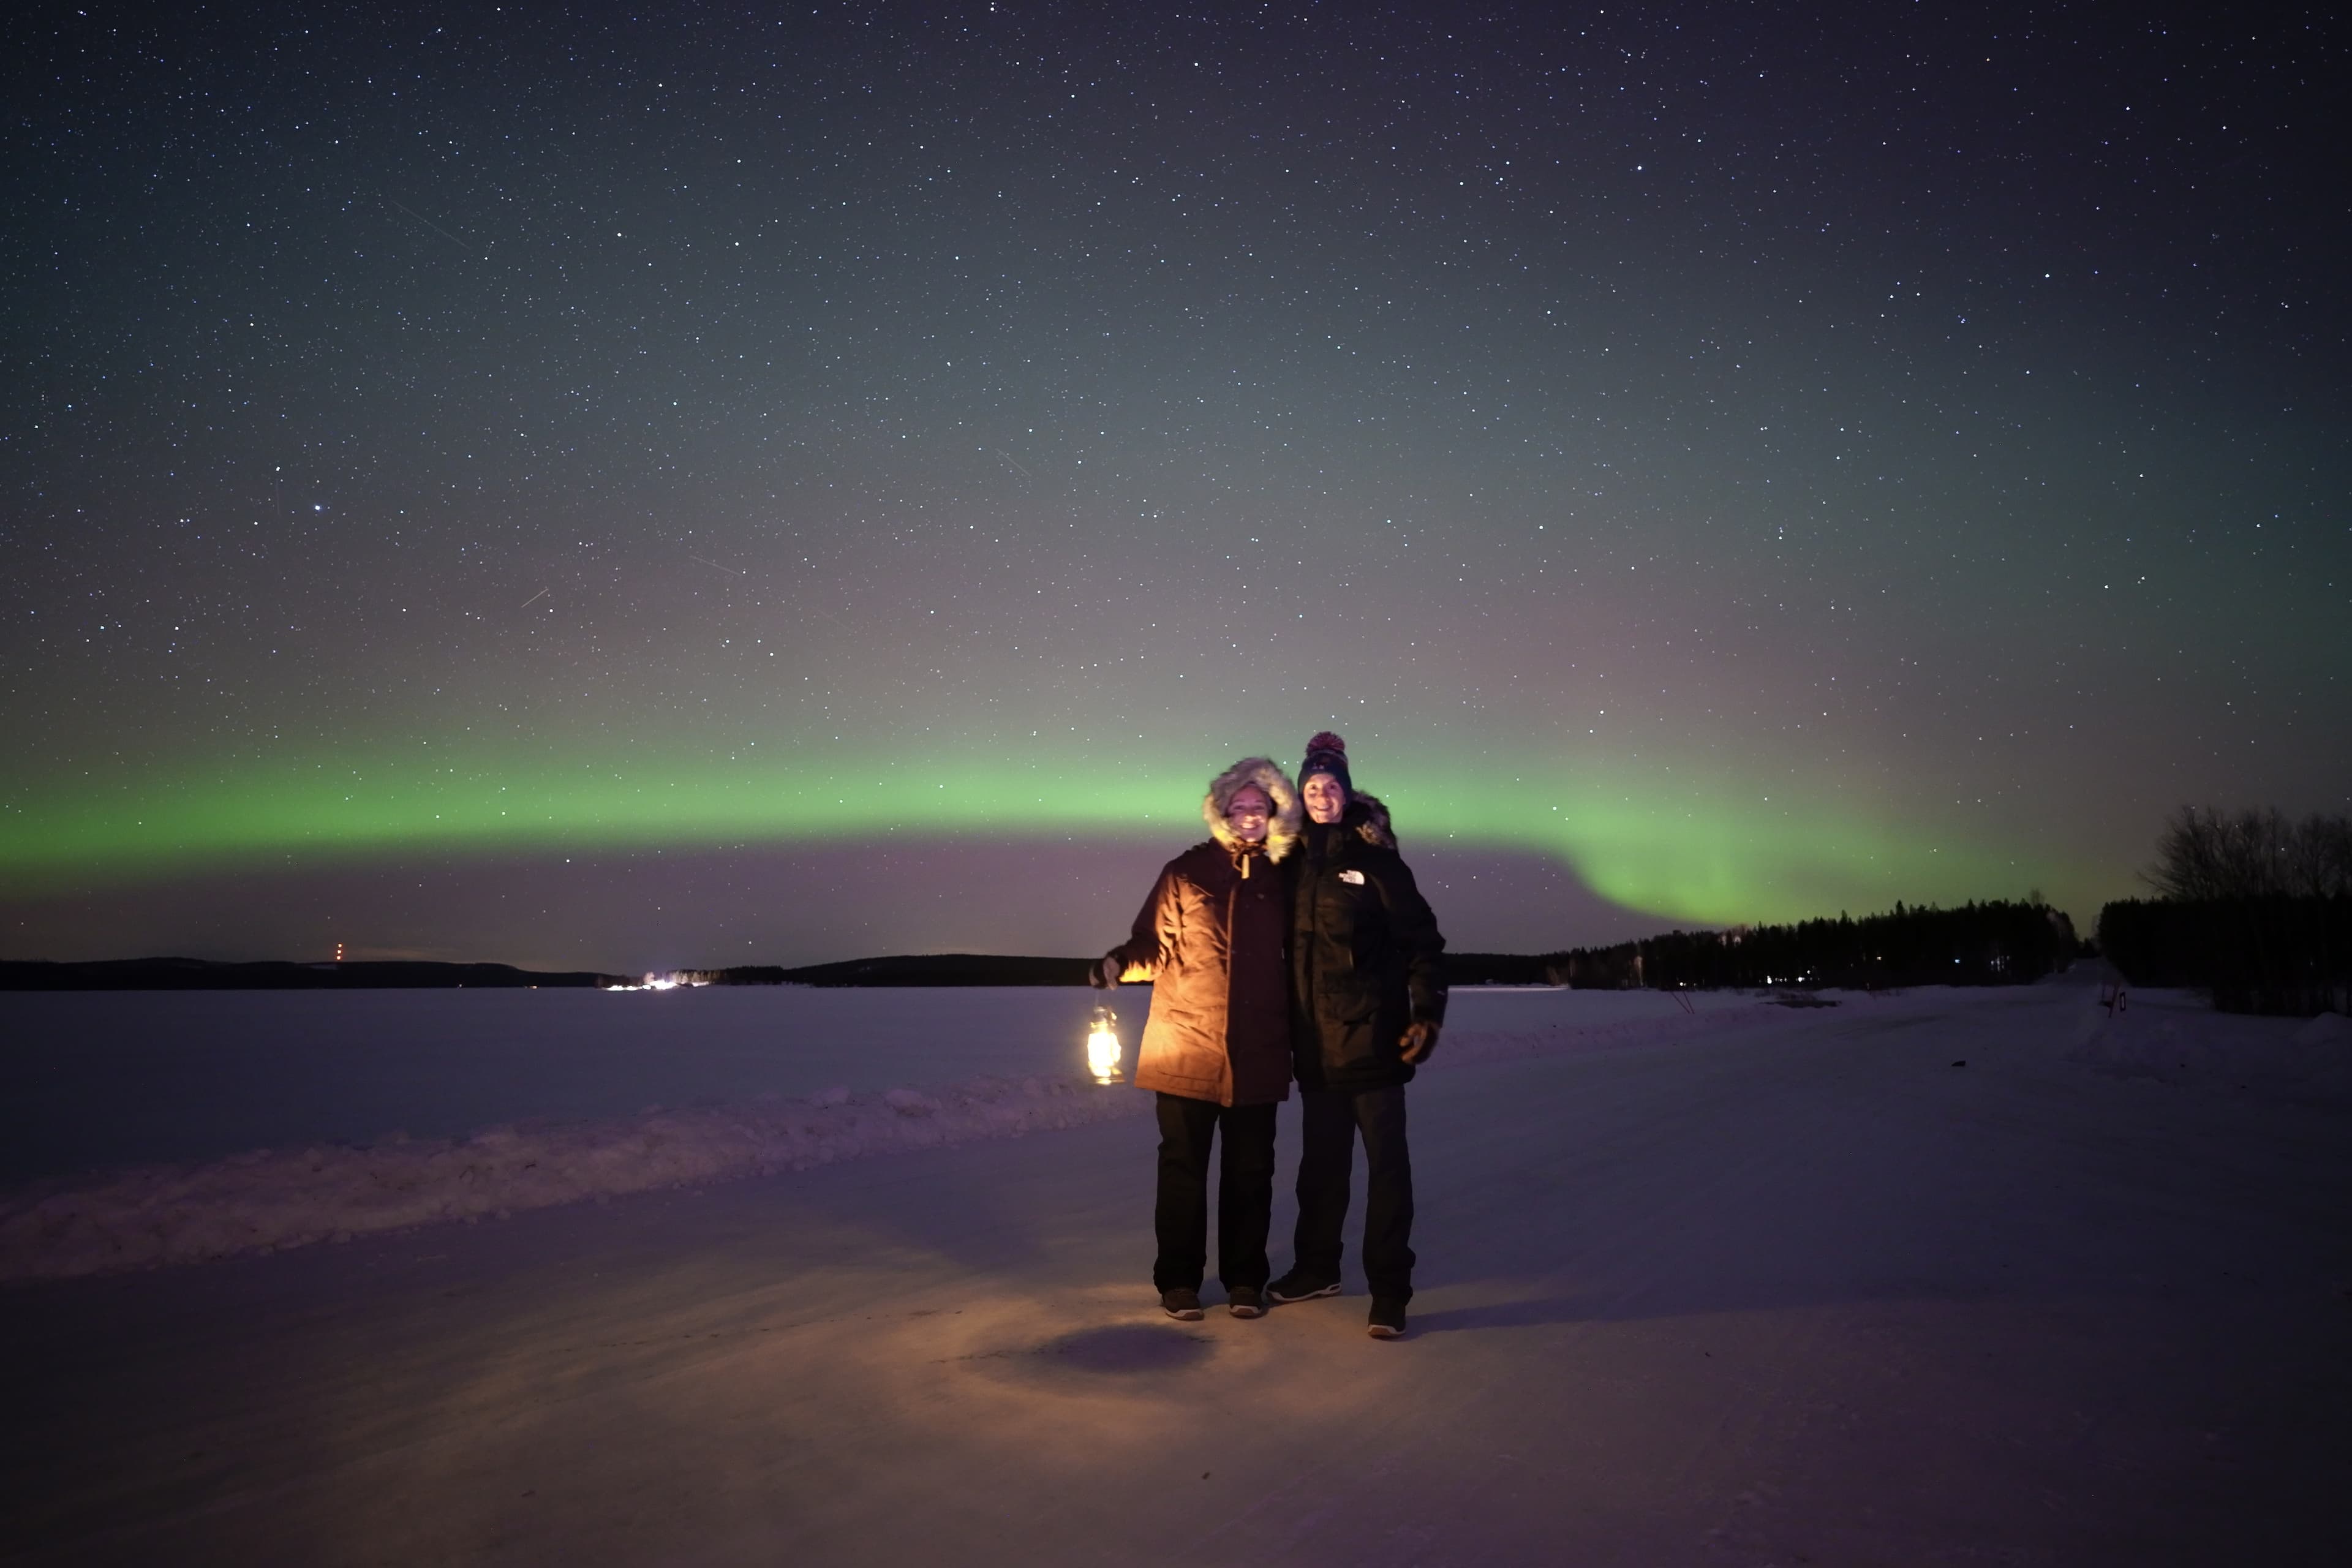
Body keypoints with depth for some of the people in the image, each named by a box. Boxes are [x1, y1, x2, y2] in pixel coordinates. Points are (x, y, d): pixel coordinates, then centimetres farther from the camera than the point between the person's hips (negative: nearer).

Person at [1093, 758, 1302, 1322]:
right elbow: (1156, 947, 2)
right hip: (1186, 1049, -2)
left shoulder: (1283, 879, 7)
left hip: (1257, 1054, 2)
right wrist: (1120, 963, -17)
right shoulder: (1187, 873, 2)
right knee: (1183, 1165, 4)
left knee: (1251, 1168, 8)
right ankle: (1179, 1280, 17)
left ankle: (1244, 1276, 22)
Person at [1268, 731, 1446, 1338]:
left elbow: (1421, 940, -5)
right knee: (1321, 1159, 16)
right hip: (1315, 1043, 5)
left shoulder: (1374, 858, -4)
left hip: (1372, 1036, -5)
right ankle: (1317, 1267, 30)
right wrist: (1286, 1030, 9)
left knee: (1386, 1159, 0)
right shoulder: (1296, 863, 8)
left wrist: (1427, 1014, -14)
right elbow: (1287, 947, 12)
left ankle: (1389, 1289, 6)